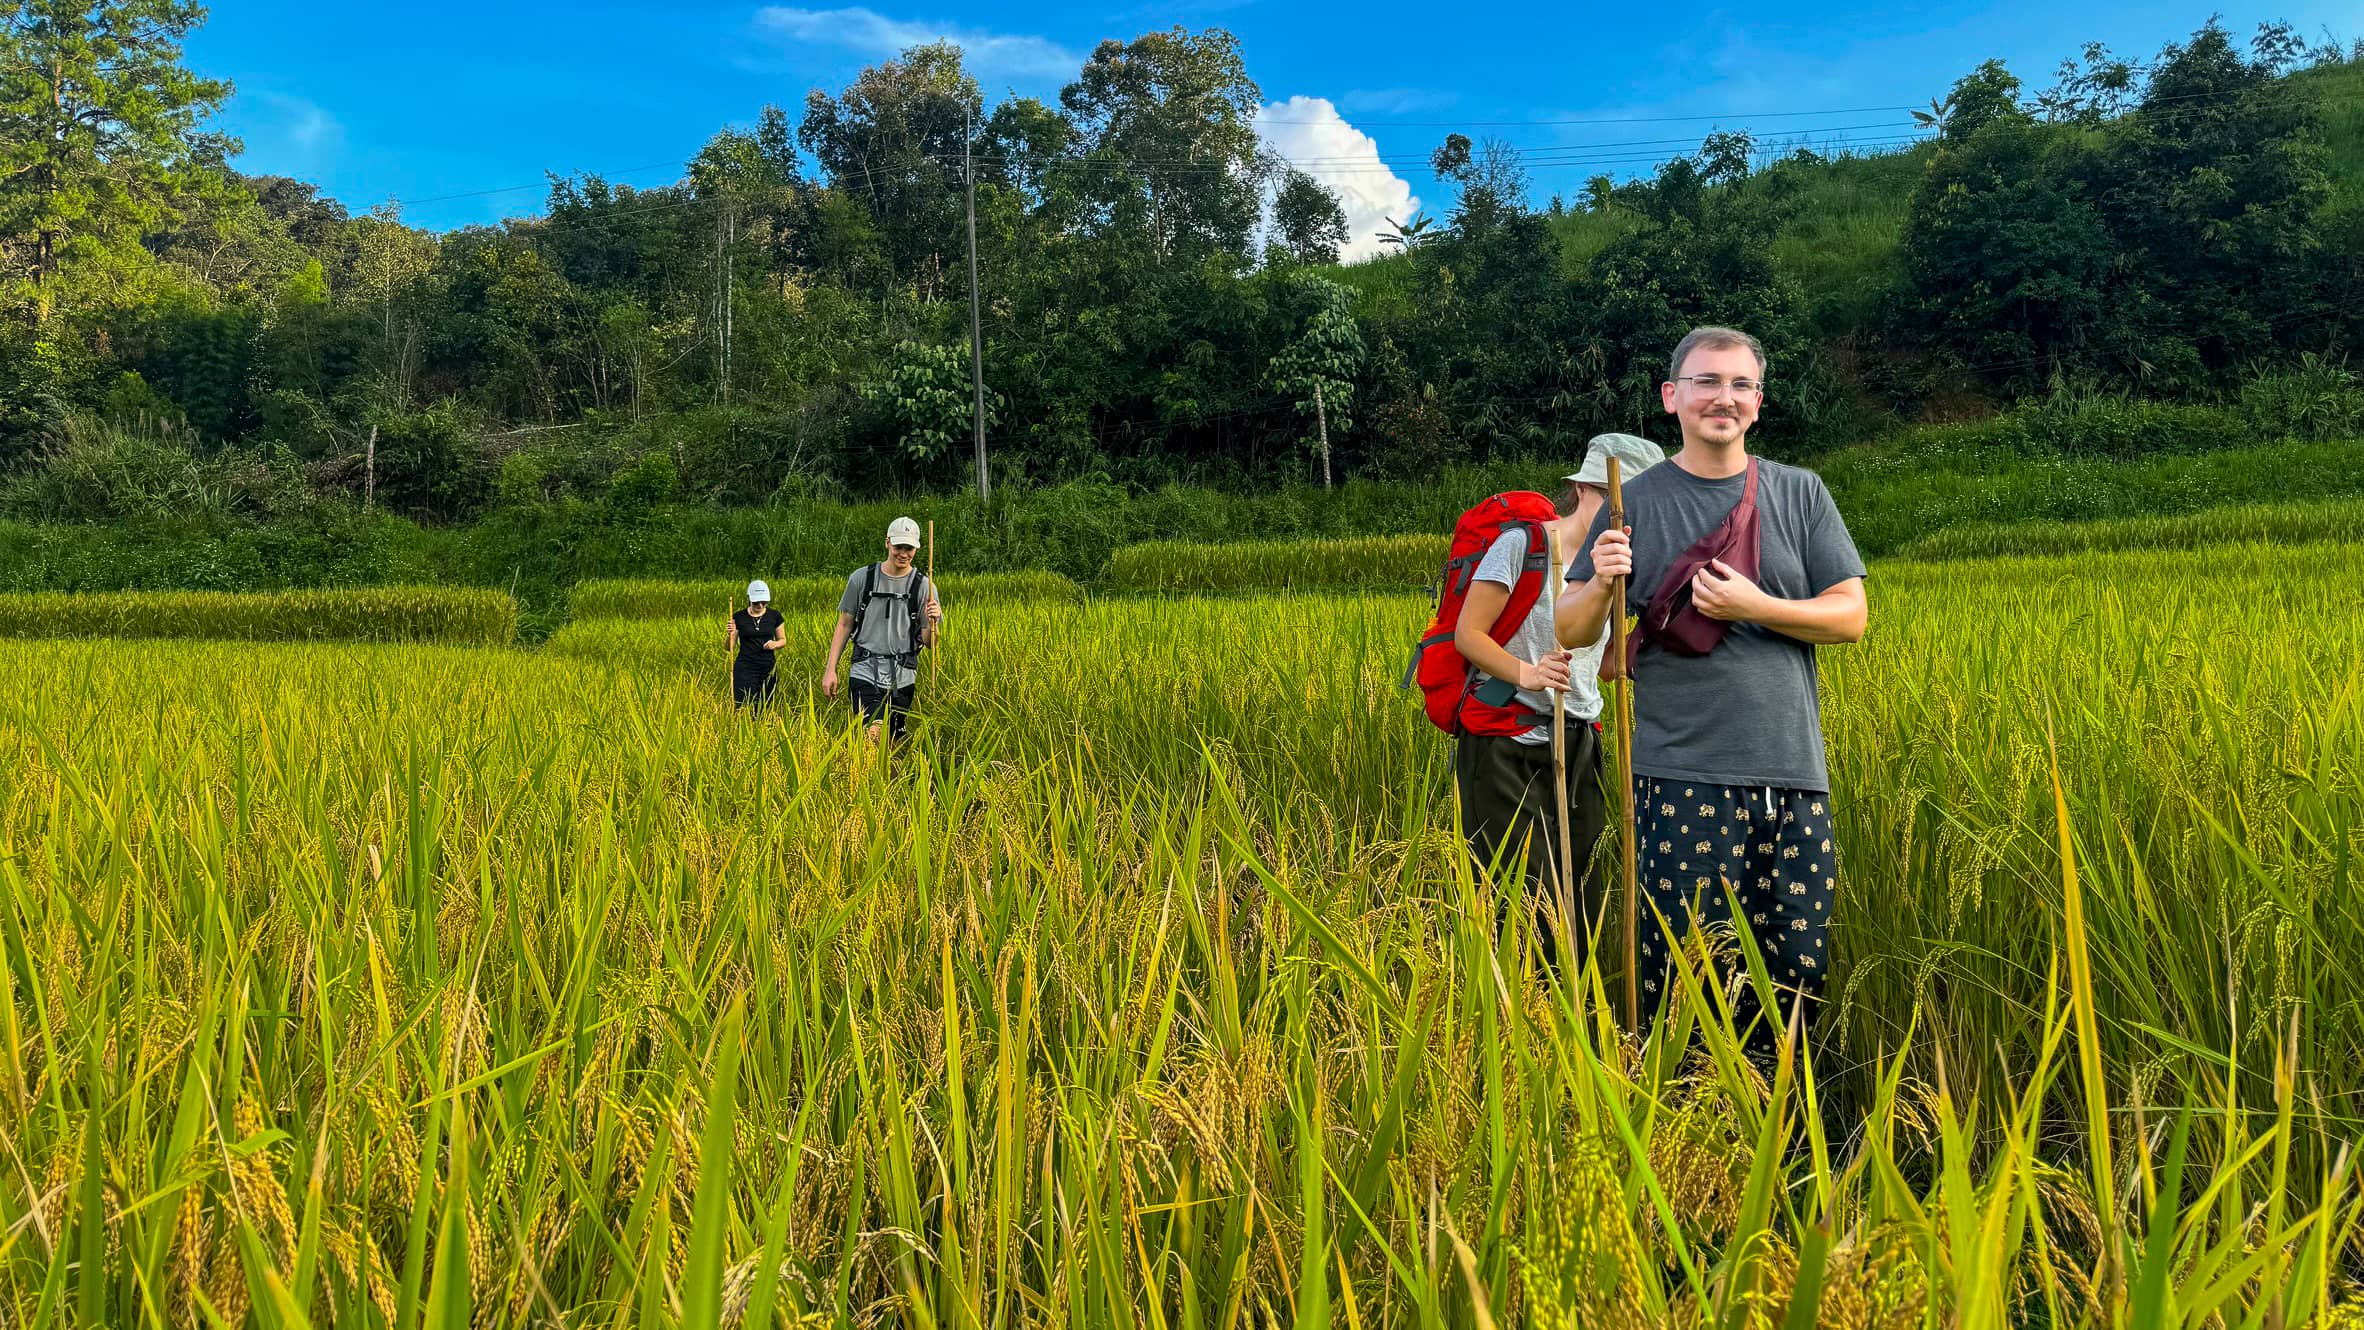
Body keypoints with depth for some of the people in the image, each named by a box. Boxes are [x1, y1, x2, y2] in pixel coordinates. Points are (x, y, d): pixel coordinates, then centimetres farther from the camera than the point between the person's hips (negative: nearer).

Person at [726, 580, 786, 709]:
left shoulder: (774, 616, 3)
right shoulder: (738, 617, -1)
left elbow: (783, 640, 13)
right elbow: (729, 647, 4)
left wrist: (776, 644, -9)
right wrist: (731, 634, -17)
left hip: (768, 668, 2)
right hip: (745, 669, -2)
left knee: (764, 708, 2)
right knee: (744, 706, -12)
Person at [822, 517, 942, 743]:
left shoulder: (924, 586, 2)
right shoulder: (862, 578, 4)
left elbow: (929, 643, 4)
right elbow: (844, 625, 9)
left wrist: (932, 624, -19)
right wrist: (830, 669, 3)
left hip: (902, 678, 1)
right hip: (865, 672, -1)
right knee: (872, 735, -21)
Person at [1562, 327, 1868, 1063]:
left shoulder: (1800, 494, 11)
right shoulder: (1637, 501, 5)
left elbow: (1850, 617, 6)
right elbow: (1571, 632, 5)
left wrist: (1755, 606, -10)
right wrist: (1601, 584, -17)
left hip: (1792, 770, 3)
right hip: (1681, 774, -2)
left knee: (1797, 961, 7)